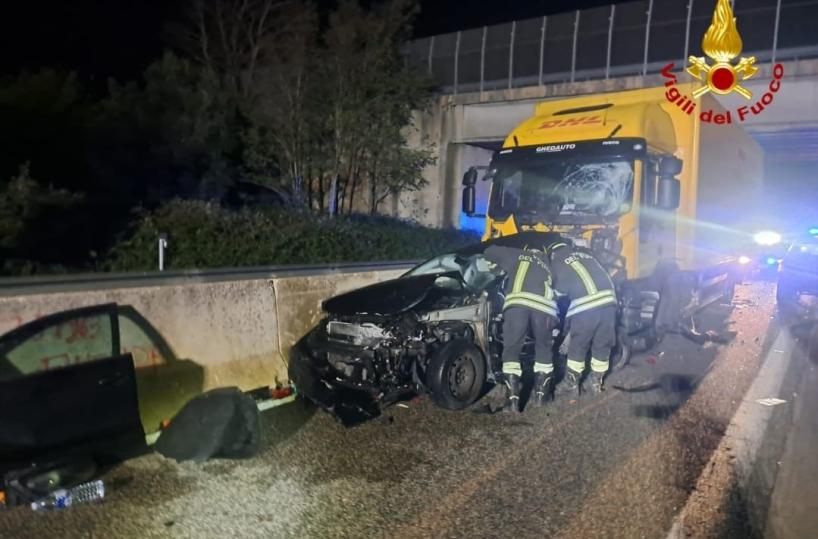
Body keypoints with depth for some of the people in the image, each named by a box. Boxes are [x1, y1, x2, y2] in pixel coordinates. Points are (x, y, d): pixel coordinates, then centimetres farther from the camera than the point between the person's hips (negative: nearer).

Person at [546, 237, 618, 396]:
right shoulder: (584, 253, 27)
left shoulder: (557, 262, 11)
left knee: (577, 348, 10)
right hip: (608, 302, 5)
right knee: (602, 346, 16)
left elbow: (560, 290, 13)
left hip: (585, 307, -5)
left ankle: (571, 383, 19)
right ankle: (597, 383, 25)